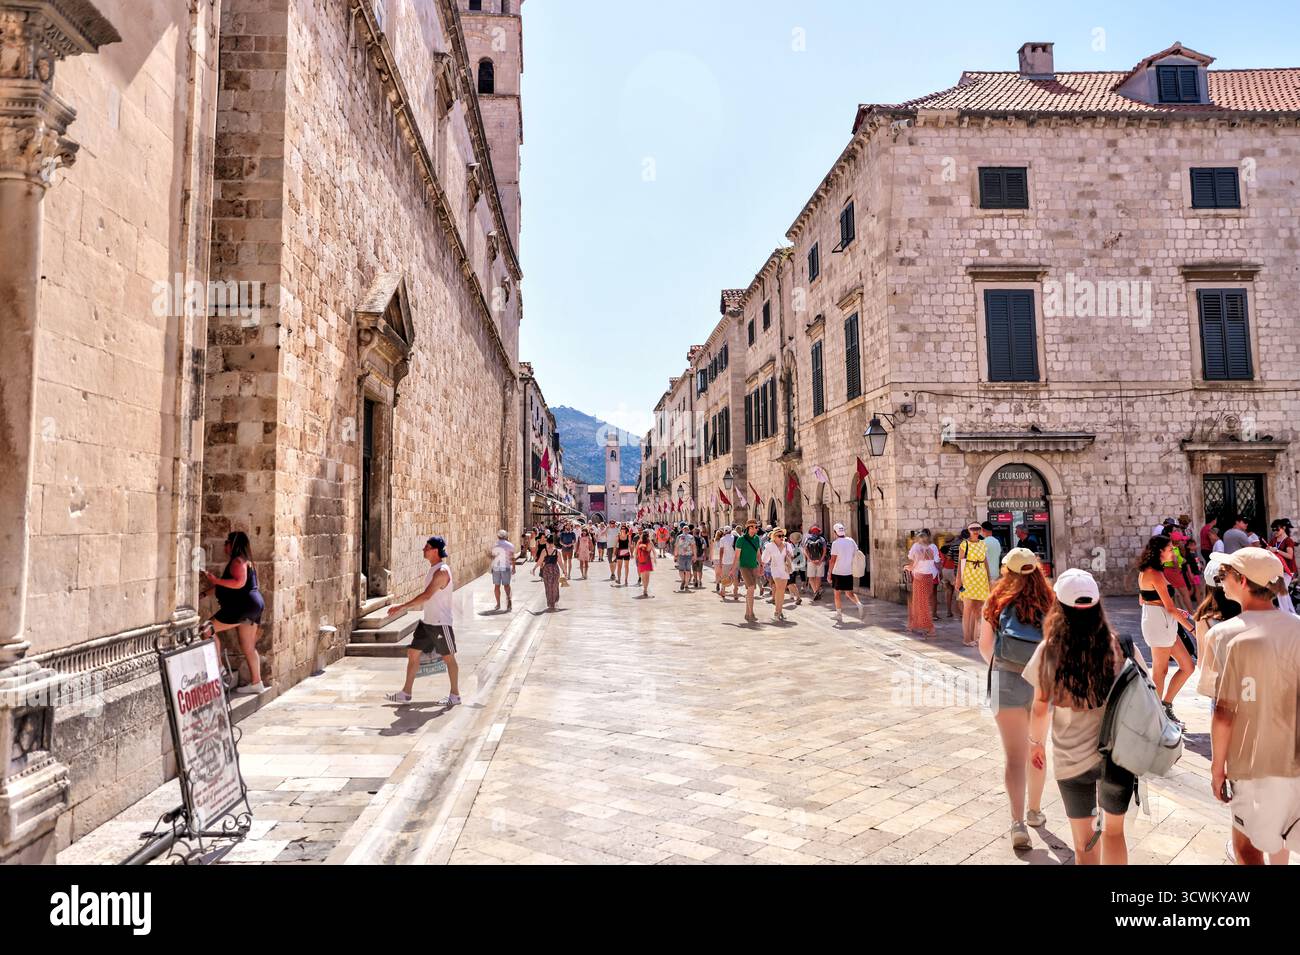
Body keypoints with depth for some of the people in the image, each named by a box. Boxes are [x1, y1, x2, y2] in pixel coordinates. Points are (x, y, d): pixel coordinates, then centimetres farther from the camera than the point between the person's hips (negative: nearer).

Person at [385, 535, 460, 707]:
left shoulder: (442, 571, -20)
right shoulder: (433, 569, 10)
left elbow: (427, 595, -27)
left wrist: (401, 607, -28)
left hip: (441, 622, -9)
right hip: (427, 621, 9)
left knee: (448, 658, 3)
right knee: (413, 653, 8)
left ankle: (455, 696, 15)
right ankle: (406, 693, 17)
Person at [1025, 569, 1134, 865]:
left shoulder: (1049, 651, -13)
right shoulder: (1118, 646, -12)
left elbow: (1041, 707, -5)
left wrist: (1035, 742, 12)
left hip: (1071, 757, -1)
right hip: (1116, 753, 1)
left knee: (1083, 841, 16)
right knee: (1114, 831, 24)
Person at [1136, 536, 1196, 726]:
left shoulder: (1145, 571, 11)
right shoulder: (1156, 574, -18)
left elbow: (1143, 600, 18)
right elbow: (1169, 607, -18)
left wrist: (1174, 610, 16)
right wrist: (1192, 627, -11)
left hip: (1160, 623, 9)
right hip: (1159, 623, -9)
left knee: (1188, 666, 13)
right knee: (1160, 671, 3)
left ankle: (1166, 705, 20)